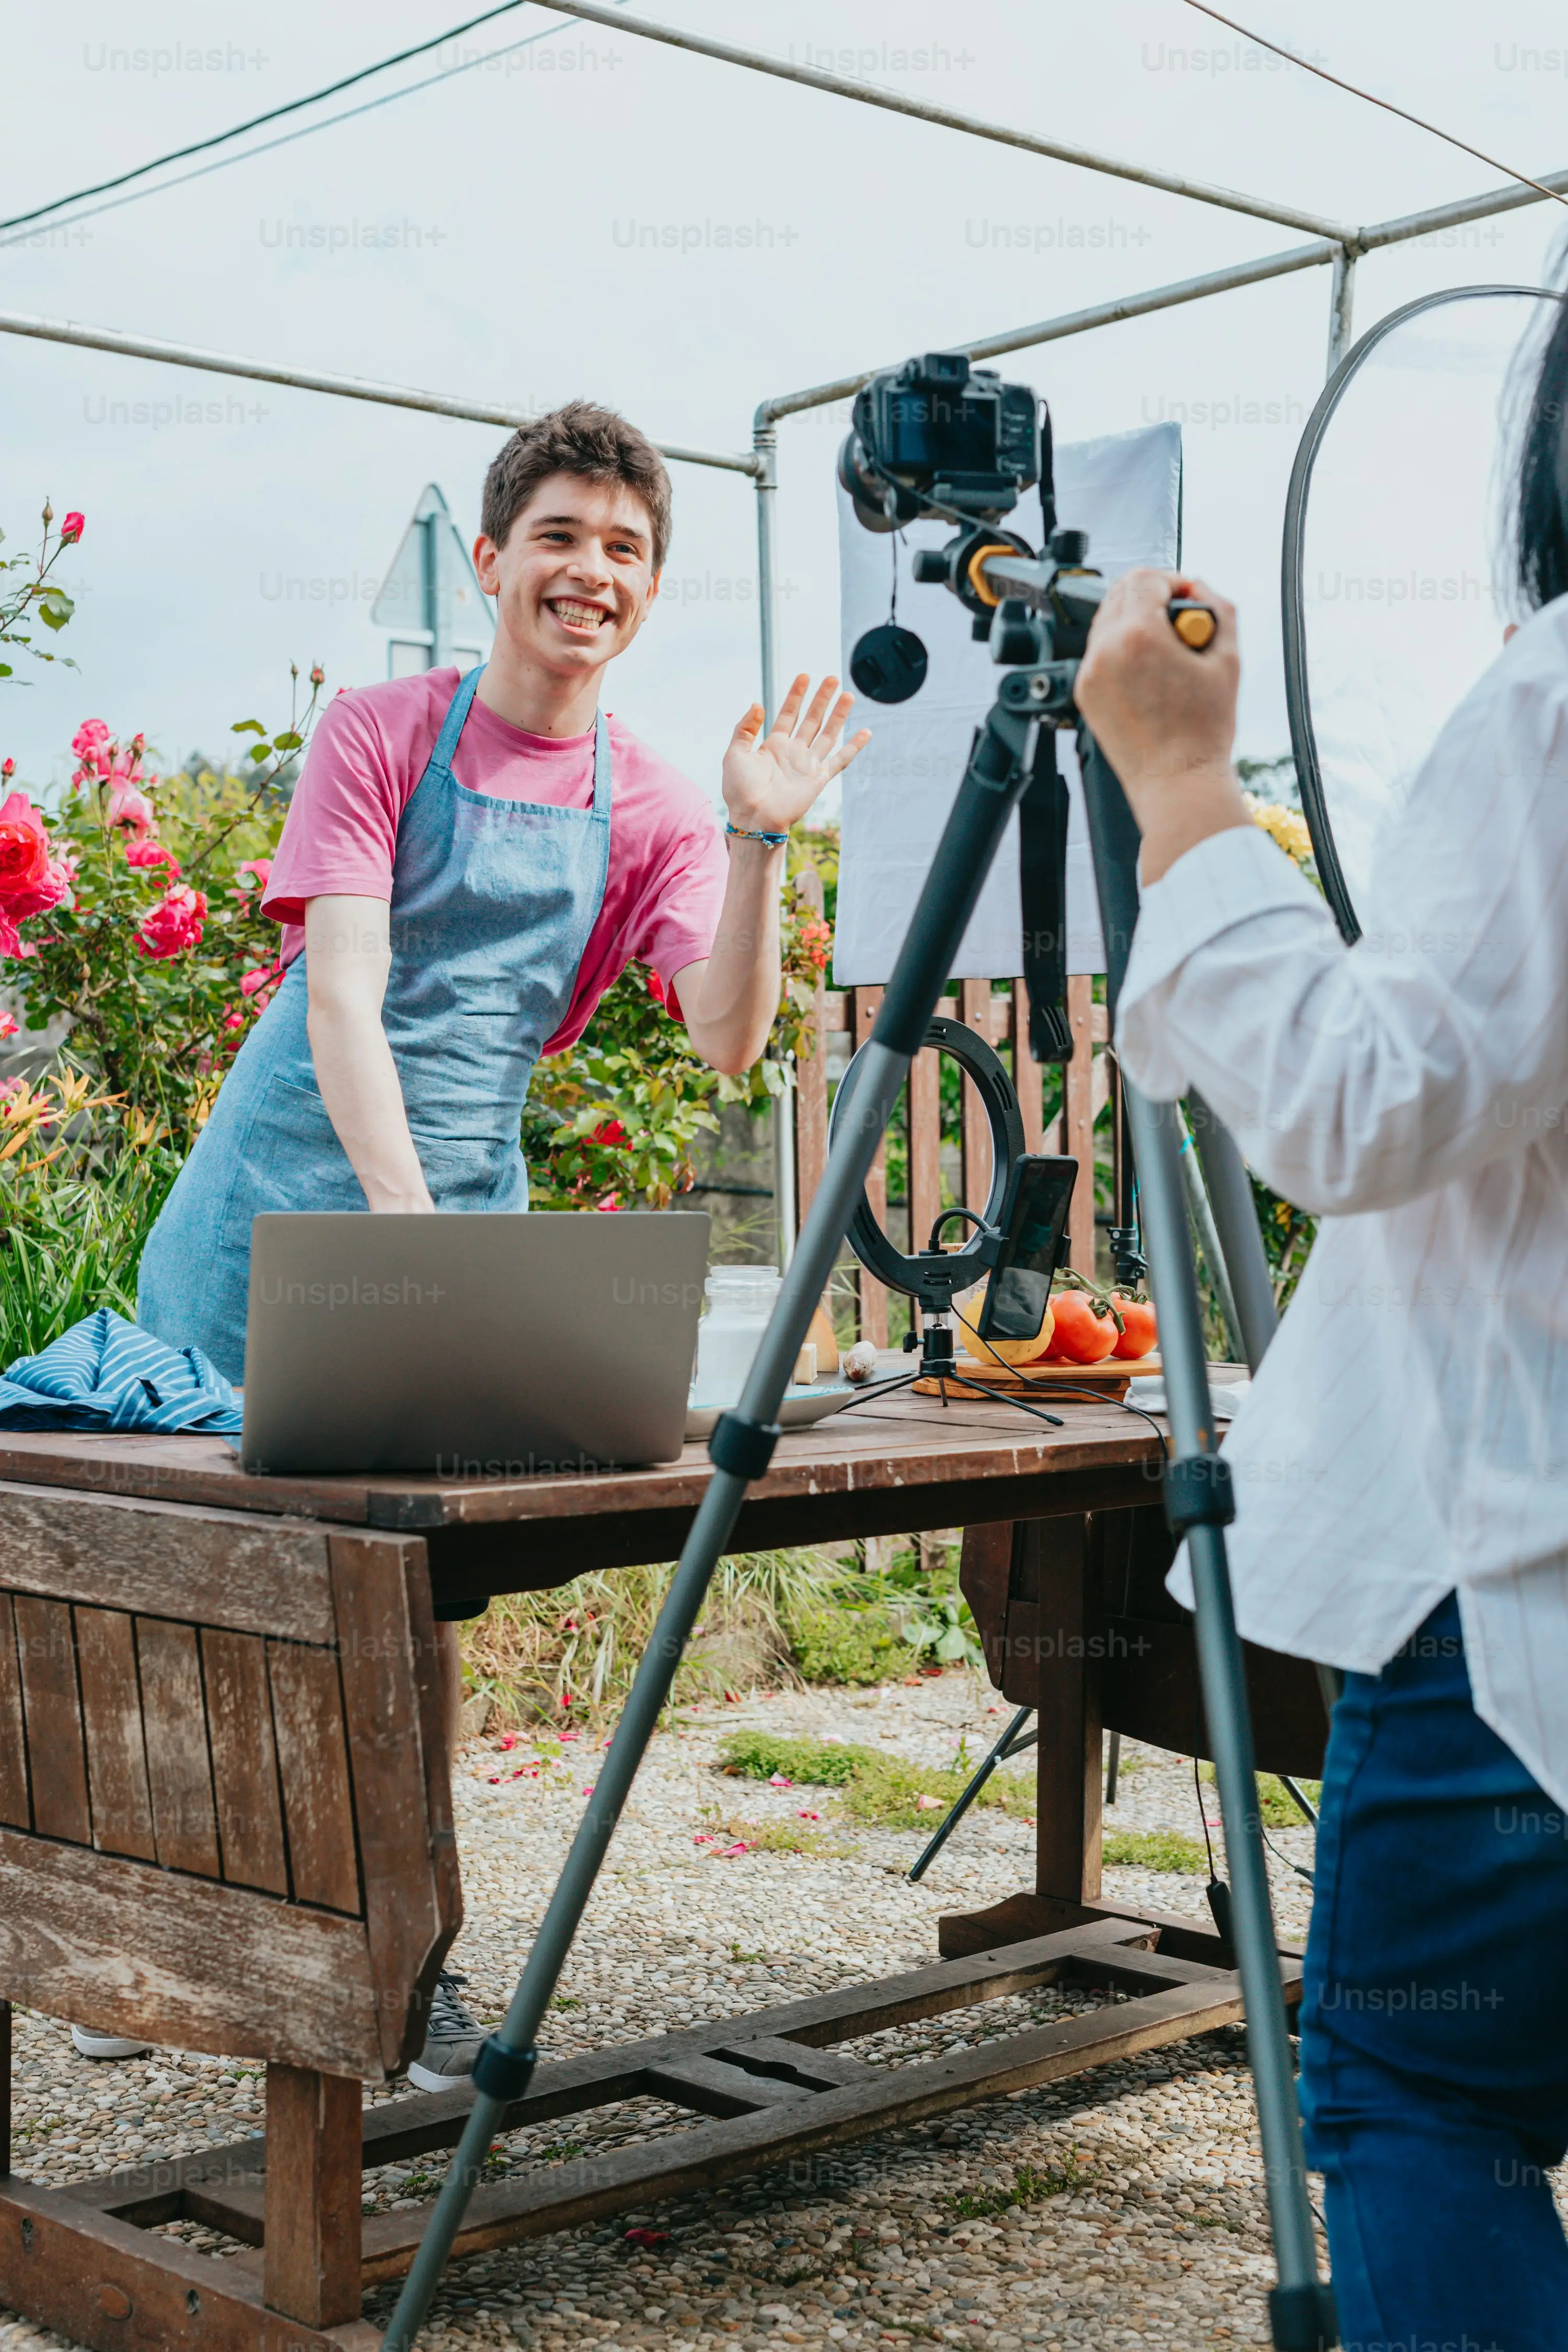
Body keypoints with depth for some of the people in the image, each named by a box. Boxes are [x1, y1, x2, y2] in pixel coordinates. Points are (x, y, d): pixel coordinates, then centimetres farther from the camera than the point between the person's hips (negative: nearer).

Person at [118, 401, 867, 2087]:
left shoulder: (650, 810, 4)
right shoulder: (381, 732, -5)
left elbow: (727, 1039, -9)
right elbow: (342, 999, -16)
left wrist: (758, 838, -22)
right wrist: (408, 1222, -29)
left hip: (462, 1207, 2)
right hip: (282, 1187, -1)